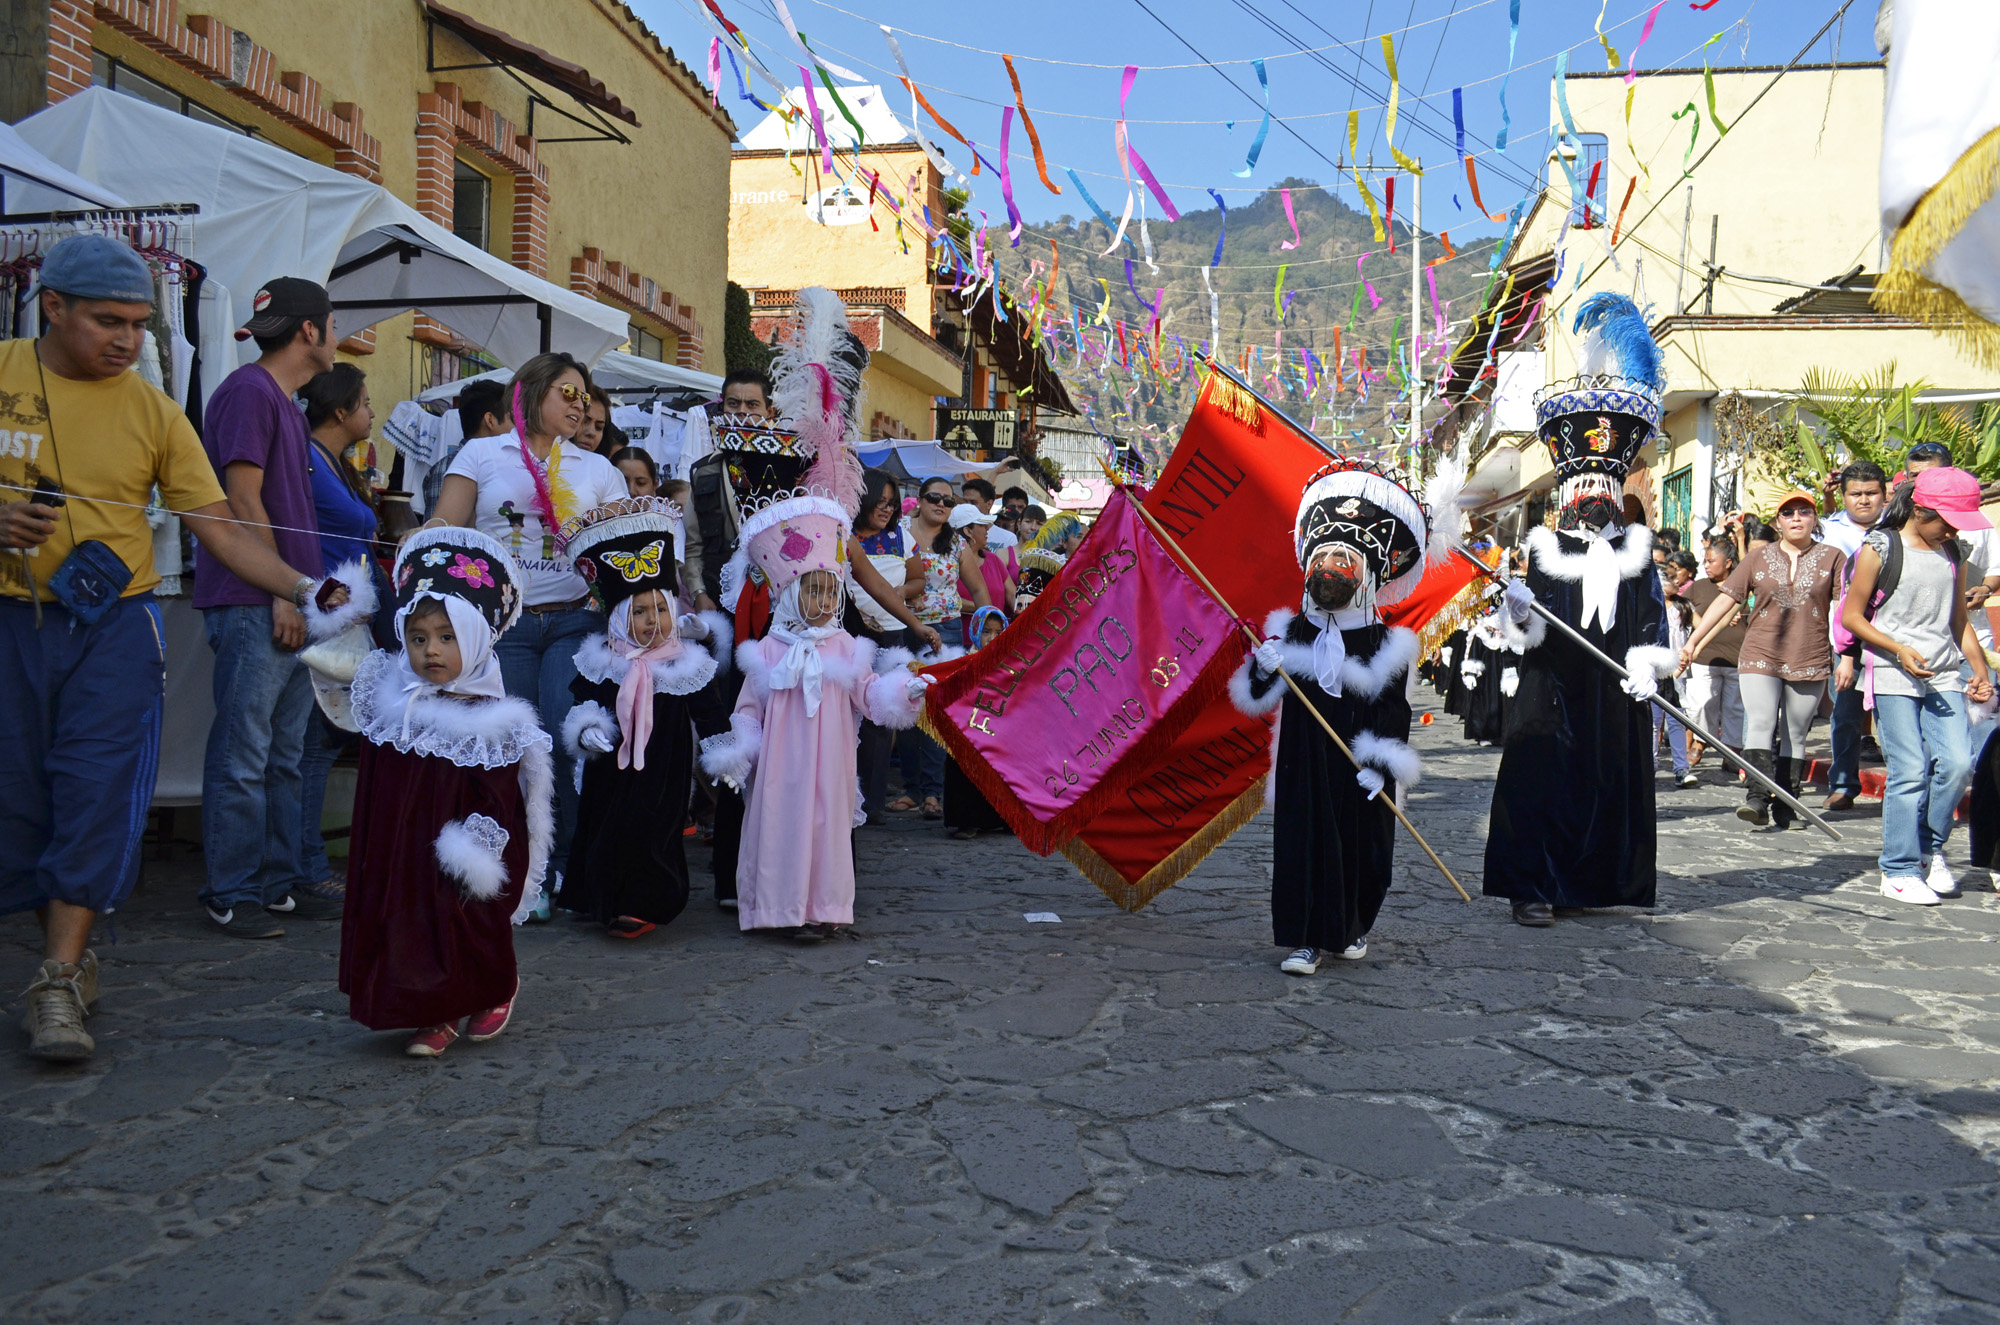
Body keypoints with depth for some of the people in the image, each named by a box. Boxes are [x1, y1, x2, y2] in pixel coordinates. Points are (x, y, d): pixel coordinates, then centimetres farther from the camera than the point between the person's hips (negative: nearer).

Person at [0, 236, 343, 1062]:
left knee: (97, 798, -6)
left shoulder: (153, 412, 2)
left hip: (113, 625, 0)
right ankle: (69, 952, 24)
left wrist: (309, 592, -12)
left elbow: (221, 531, 0)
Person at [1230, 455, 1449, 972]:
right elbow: (1258, 699, 4)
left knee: (1360, 843, 8)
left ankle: (1353, 928, 30)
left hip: (1360, 765, -1)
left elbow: (1395, 712, -4)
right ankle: (1307, 939, 4)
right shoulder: (1290, 634, 2)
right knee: (1303, 840, -4)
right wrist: (1262, 669, -16)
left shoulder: (1385, 644, -2)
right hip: (1305, 761, 1)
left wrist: (1381, 765, -13)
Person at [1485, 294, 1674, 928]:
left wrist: (1647, 661, -9)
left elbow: (1653, 615, 6)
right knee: (1542, 784, -6)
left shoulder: (1636, 548, 11)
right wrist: (1521, 615, -25)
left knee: (1614, 784, 8)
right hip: (1553, 693, -3)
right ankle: (1534, 888, -1)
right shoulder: (1544, 548, 3)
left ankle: (1608, 882, 20)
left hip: (1616, 698, 3)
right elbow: (1533, 633, -3)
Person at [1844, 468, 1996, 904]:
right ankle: (1899, 871, 2)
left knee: (1957, 762, -9)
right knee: (1910, 771, -8)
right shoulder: (1880, 548, -3)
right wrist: (1899, 650, -13)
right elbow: (1851, 616, -2)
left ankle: (1930, 849, 13)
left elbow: (1959, 621, 21)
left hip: (1943, 674, 5)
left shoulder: (1951, 554, 13)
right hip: (1892, 675, -5)